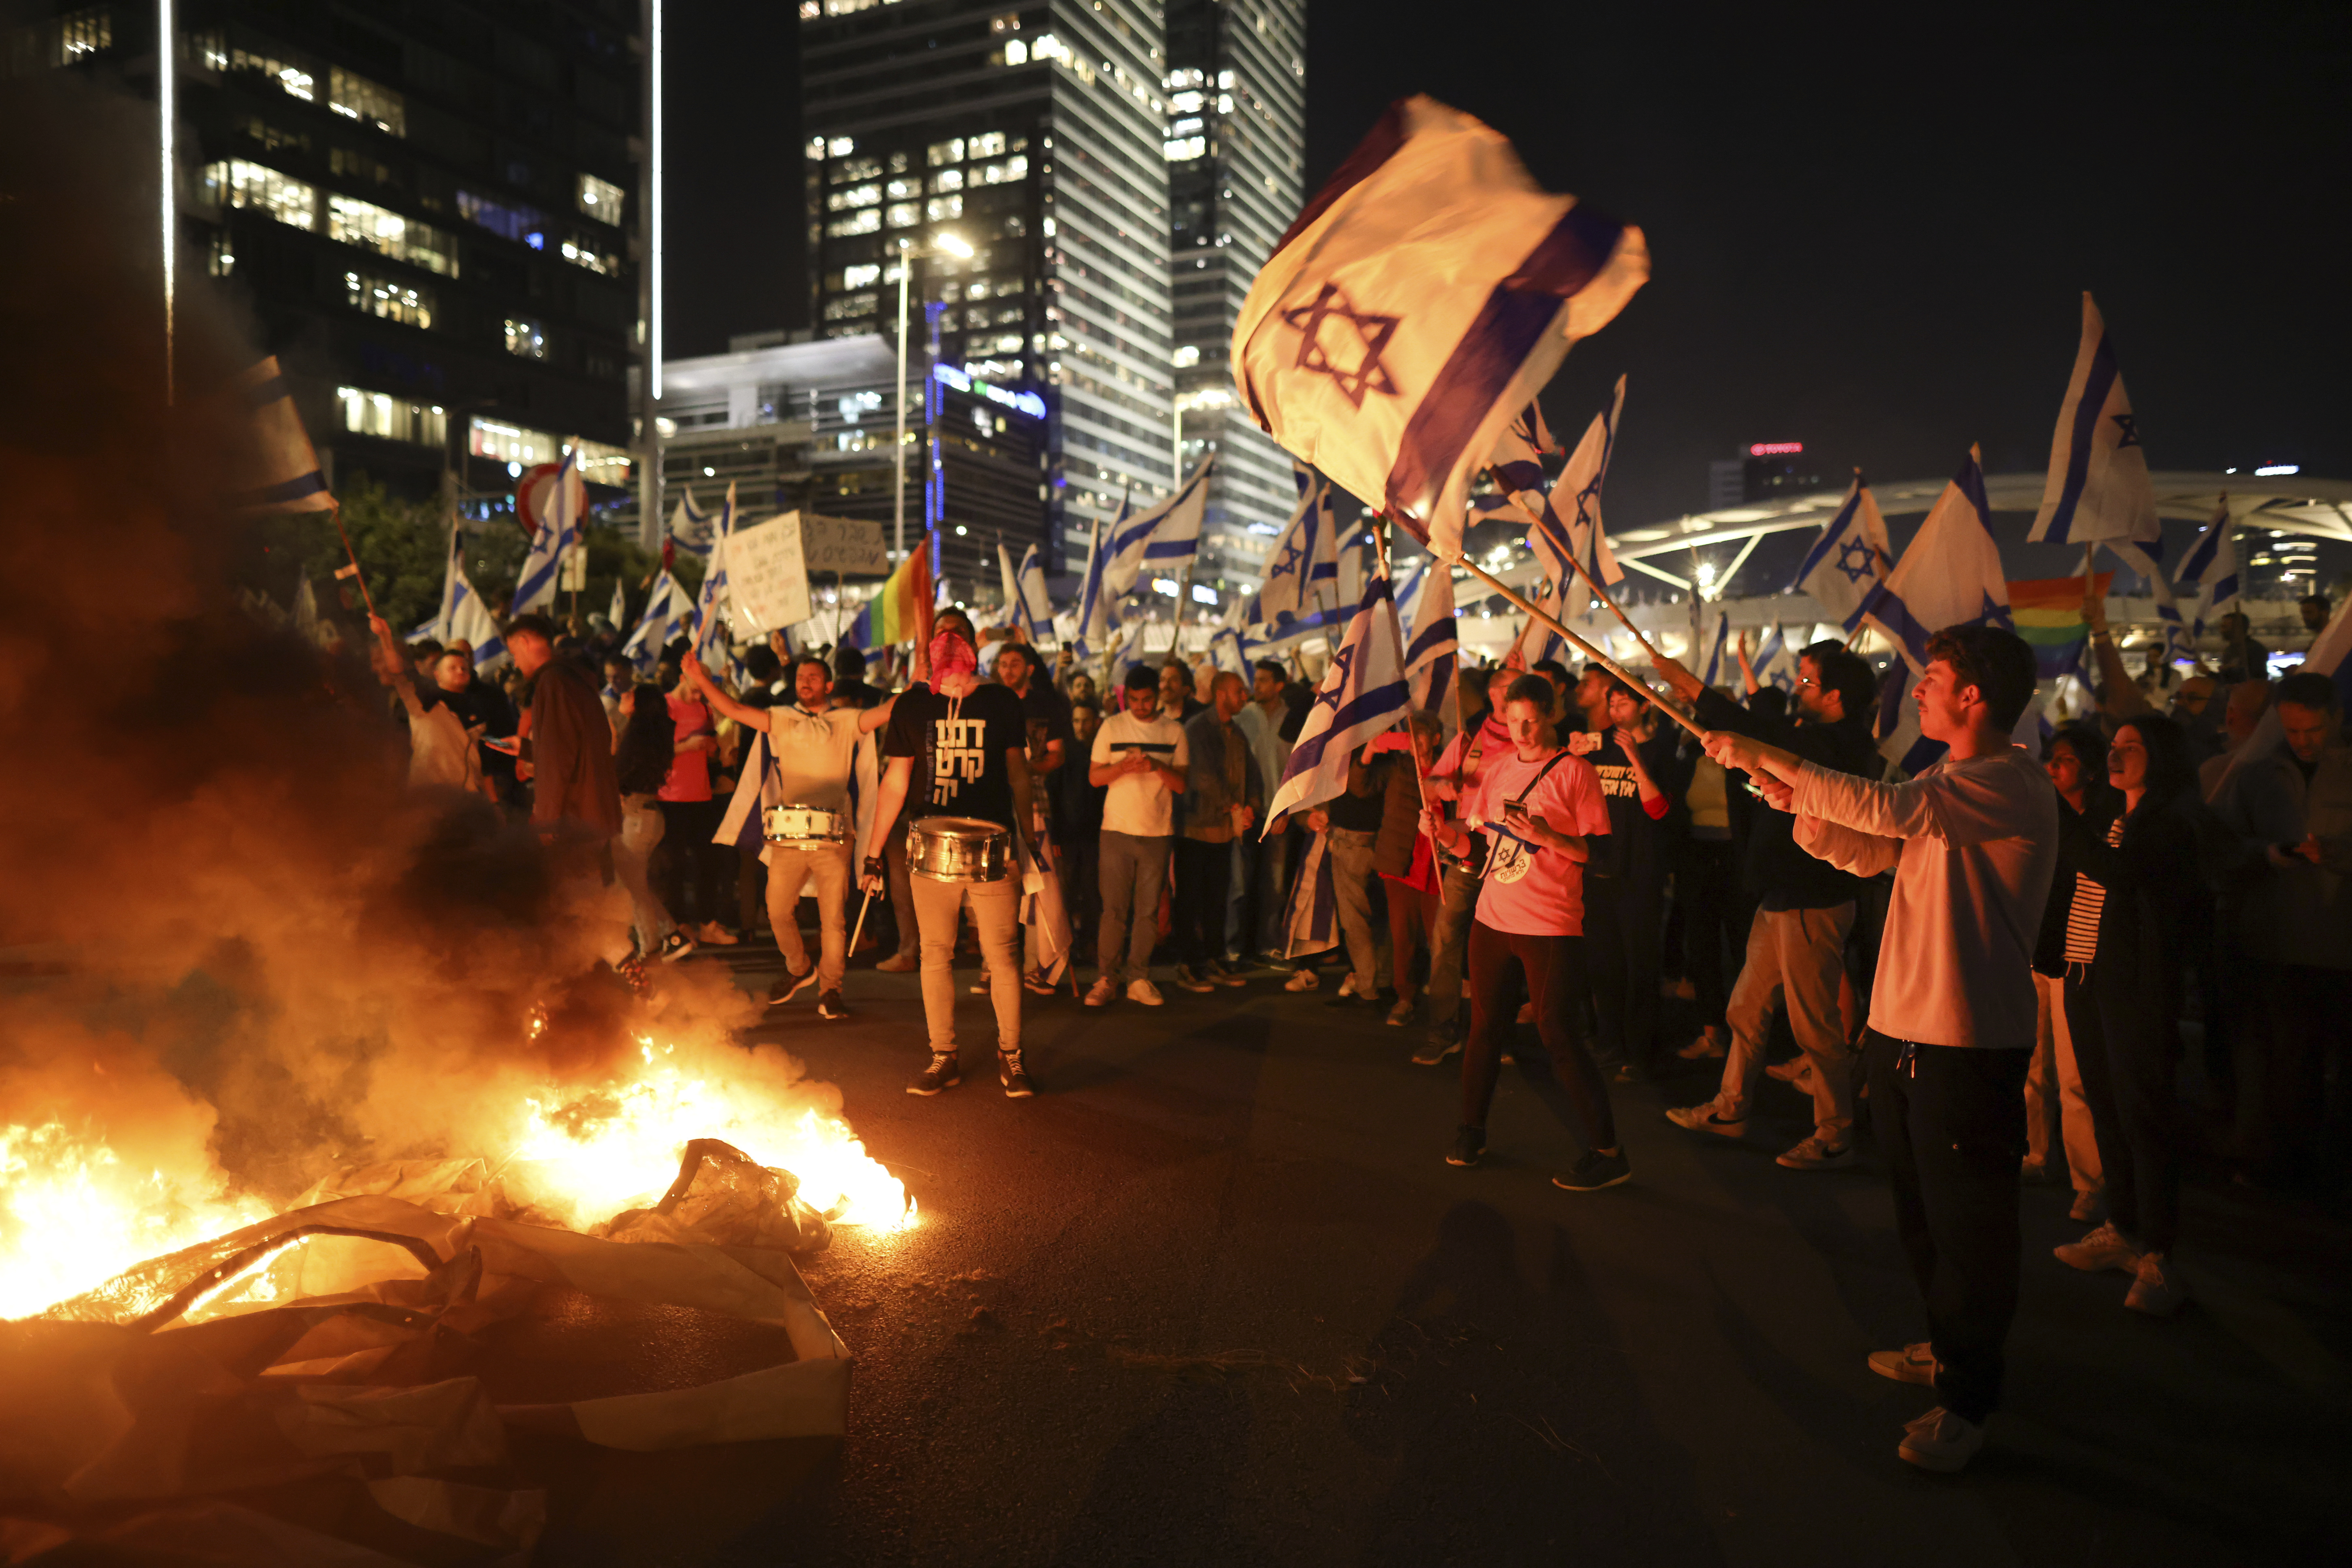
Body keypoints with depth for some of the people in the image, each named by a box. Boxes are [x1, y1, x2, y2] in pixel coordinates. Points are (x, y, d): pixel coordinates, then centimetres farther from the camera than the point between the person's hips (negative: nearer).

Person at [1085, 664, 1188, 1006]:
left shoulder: (1174, 731, 6)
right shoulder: (1112, 727, 4)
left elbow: (1181, 785, 3)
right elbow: (1094, 777, 3)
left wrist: (1158, 767, -15)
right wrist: (1123, 766, -15)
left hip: (1158, 831, 1)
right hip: (1117, 829, -1)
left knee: (1148, 910, 4)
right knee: (1114, 909, -2)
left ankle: (1138, 978, 12)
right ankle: (1107, 978, 6)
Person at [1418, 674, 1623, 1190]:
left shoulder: (1574, 771, -6)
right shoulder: (1496, 769, 10)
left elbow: (1599, 853, -10)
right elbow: (1474, 842, 13)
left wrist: (1548, 836, -24)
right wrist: (1442, 831, -6)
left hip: (1552, 928, -5)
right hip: (1493, 919, 5)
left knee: (1560, 1038, -5)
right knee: (1485, 1029, 12)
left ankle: (1607, 1152, 6)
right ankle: (1471, 1132, 28)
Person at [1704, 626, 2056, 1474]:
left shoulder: (2013, 783, -18)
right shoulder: (1946, 780, 14)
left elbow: (1887, 810, -31)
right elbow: (1871, 852, 11)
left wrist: (1770, 758, -25)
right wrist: (1793, 801, -4)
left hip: (1968, 1043, -10)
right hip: (1902, 1027, 10)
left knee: (1967, 1221, 2)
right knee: (1920, 1210, 22)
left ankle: (1969, 1397, 16)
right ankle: (1948, 1346, 41)